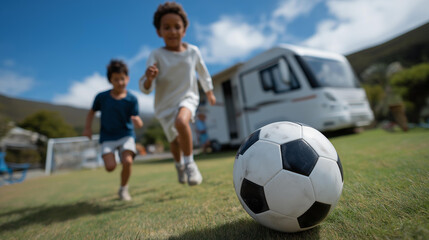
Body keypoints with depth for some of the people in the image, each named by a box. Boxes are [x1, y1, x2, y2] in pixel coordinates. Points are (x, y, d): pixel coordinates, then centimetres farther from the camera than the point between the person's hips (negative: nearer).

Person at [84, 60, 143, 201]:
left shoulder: (131, 99, -9)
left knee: (127, 161, -22)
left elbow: (136, 119, -14)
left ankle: (123, 189, 7)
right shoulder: (102, 97, -4)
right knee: (110, 166, -15)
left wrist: (138, 122, -37)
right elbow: (92, 111, 12)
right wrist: (87, 128, 5)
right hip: (107, 137, 1)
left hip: (126, 135, -1)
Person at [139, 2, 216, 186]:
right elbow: (146, 89, -19)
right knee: (175, 141, 15)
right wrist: (149, 78, -41)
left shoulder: (193, 51, -7)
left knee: (181, 121, -34)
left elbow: (202, 72, 12)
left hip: (188, 97, 0)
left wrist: (209, 92, 22)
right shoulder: (156, 55, -14)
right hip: (165, 104, 1)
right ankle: (179, 165, 47)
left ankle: (189, 163, -14)